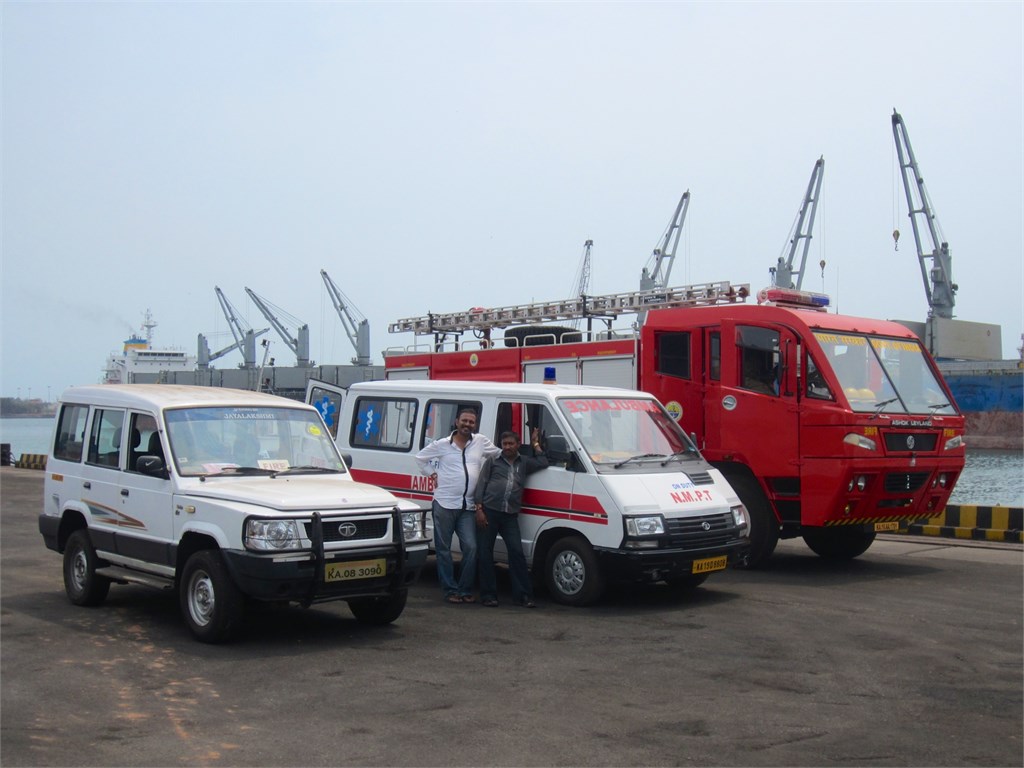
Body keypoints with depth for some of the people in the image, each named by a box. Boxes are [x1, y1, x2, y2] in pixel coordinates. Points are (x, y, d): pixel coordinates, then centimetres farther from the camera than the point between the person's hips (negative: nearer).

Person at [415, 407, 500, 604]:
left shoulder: (481, 442, 7)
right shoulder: (442, 445, 2)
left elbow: (501, 454, 19)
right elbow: (420, 458, 14)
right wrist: (432, 474, 6)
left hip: (468, 507, 2)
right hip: (444, 504, -2)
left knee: (471, 548, -4)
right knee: (443, 549, 2)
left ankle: (465, 589, 8)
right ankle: (451, 590, 10)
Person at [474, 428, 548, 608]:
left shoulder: (524, 463, 19)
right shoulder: (493, 461, 11)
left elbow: (543, 463, 10)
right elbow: (481, 484, 6)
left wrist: (535, 444, 18)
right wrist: (479, 509, -5)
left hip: (510, 516, 2)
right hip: (489, 512, -1)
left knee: (517, 553, -4)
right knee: (485, 554, 0)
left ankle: (523, 594, 1)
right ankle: (488, 594, 8)